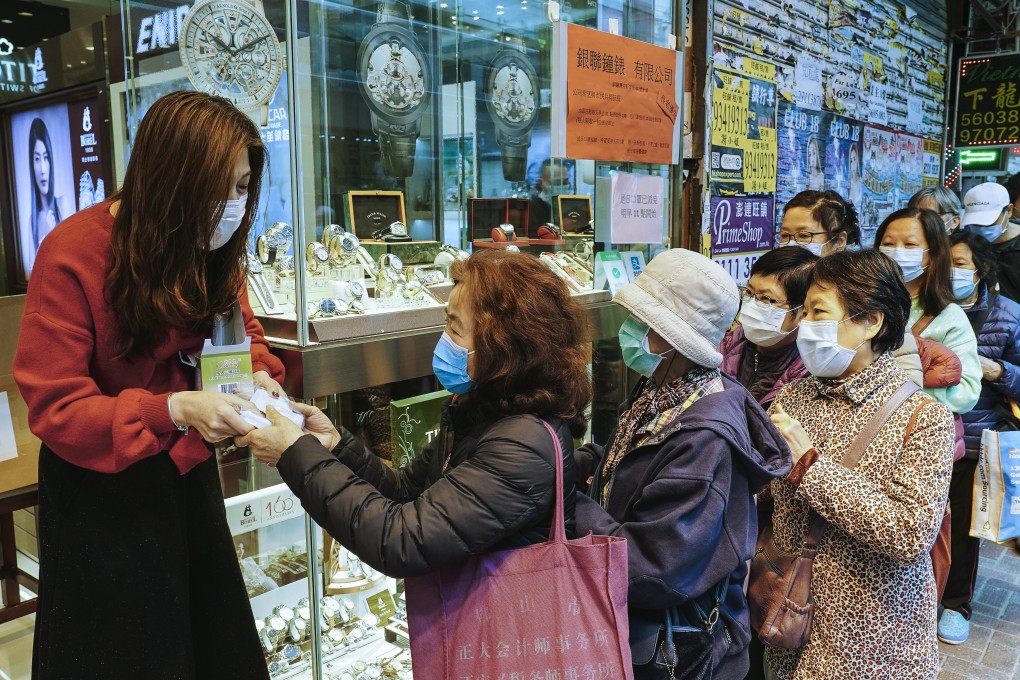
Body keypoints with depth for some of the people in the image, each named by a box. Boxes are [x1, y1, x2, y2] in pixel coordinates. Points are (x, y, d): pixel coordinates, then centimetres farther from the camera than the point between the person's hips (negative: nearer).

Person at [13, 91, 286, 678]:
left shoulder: (216, 245, -6)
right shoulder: (72, 255, -23)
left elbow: (240, 329, 7)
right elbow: (54, 408, -21)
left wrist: (259, 373, -16)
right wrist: (172, 410, -34)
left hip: (188, 470, 5)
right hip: (103, 483, -4)